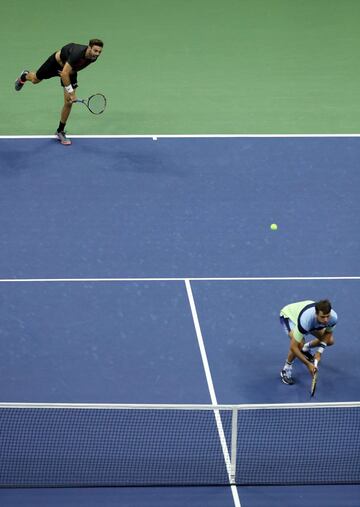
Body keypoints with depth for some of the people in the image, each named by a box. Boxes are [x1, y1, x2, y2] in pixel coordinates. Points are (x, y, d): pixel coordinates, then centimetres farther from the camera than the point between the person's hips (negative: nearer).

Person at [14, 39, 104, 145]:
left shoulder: (94, 57, -24)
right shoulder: (77, 53, -46)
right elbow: (65, 74, -44)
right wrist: (70, 91, -42)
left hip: (70, 69, 4)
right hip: (57, 62, -4)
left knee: (68, 103, -5)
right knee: (35, 80, 26)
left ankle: (60, 131, 14)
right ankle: (25, 76, 65)